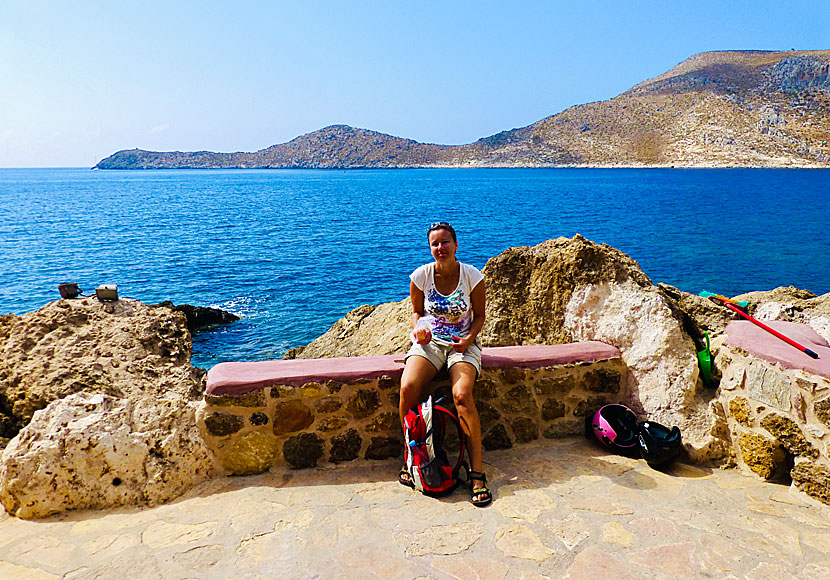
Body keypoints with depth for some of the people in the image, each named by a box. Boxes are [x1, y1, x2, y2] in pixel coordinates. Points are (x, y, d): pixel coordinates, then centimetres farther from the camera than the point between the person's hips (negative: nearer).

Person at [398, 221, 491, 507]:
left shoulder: (472, 276, -5)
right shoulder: (421, 276, -2)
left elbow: (479, 315, 5)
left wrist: (468, 338, -13)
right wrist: (418, 328, -11)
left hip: (463, 343, -1)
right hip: (429, 342, 2)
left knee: (462, 395, -30)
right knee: (408, 388, -28)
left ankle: (477, 471, -17)